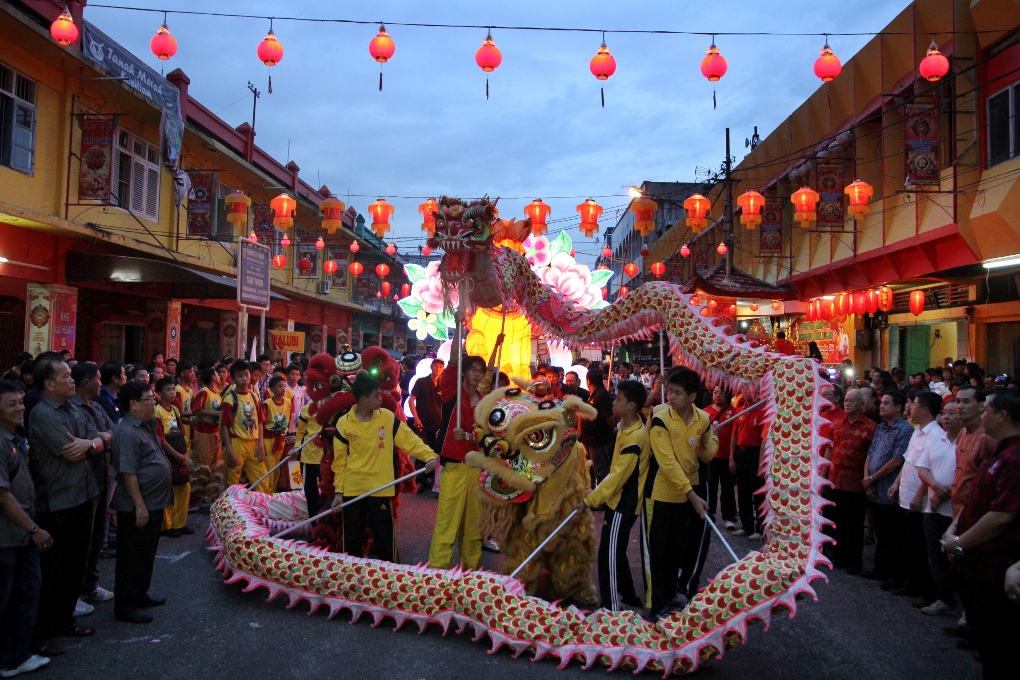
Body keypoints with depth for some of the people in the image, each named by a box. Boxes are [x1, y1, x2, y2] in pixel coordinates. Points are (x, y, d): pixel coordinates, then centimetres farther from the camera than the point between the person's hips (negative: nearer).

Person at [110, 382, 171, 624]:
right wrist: (140, 506, -23)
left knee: (146, 554, 20)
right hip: (136, 508, -10)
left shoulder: (146, 426, 12)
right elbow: (128, 473, -23)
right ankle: (125, 605, 11)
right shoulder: (126, 433, -20)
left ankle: (140, 595, 33)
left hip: (153, 504, 10)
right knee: (132, 557, 1)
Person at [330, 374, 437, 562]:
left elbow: (410, 440, -4)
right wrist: (339, 491, 1)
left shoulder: (388, 417, -3)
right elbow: (340, 461, 2)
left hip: (381, 490, 0)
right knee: (352, 540, 10)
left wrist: (429, 455, -22)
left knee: (385, 539, 6)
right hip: (352, 490, 0)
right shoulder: (344, 423, -4)